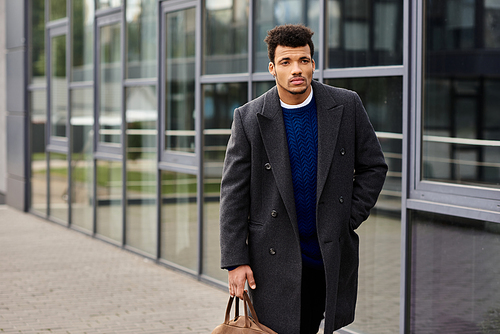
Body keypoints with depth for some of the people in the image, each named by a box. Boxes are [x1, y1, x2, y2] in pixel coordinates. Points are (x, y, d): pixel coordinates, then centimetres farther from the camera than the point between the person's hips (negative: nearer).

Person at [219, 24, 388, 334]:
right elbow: (234, 193, -5)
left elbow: (373, 167, 7)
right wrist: (236, 261, -8)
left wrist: (347, 222, -1)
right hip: (275, 257, -2)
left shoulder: (347, 106, -2)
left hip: (331, 253, 2)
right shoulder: (249, 118, -6)